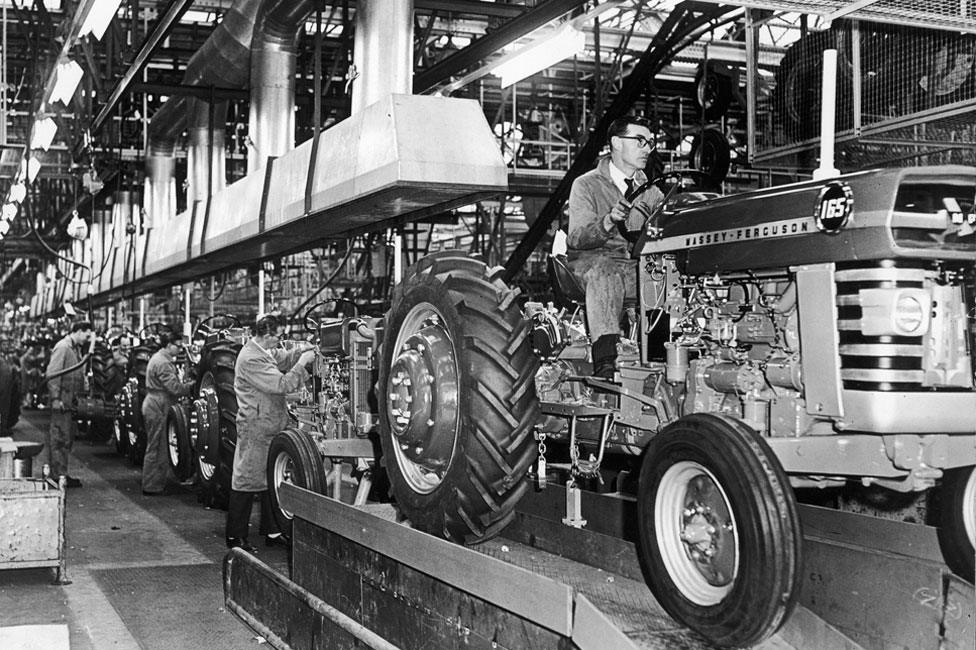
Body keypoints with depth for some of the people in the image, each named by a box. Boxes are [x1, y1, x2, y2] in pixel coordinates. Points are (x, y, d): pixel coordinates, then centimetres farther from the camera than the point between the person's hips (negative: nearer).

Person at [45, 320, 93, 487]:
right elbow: (52, 374, -17)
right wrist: (55, 399, -21)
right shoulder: (62, 347, -12)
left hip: (72, 400, 9)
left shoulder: (78, 348, 16)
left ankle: (61, 473, 18)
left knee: (69, 437, 12)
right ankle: (58, 476, -2)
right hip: (62, 401, -9)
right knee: (60, 438, -5)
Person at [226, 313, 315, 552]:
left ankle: (271, 532, 23)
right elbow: (281, 385, -24)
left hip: (270, 428, 10)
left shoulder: (265, 351, 9)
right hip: (255, 429, -10)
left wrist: (300, 351, 6)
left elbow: (282, 359, 24)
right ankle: (235, 537, 5)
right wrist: (302, 362, -17)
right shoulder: (251, 359, -21)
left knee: (271, 480, 15)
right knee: (247, 482, -3)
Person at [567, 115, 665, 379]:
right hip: (593, 261, -4)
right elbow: (576, 238, -9)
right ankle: (604, 362, -48)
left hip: (639, 266, 4)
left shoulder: (650, 191, 21)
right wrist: (608, 222, -27)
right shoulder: (586, 185, 5)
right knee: (604, 272, -39)